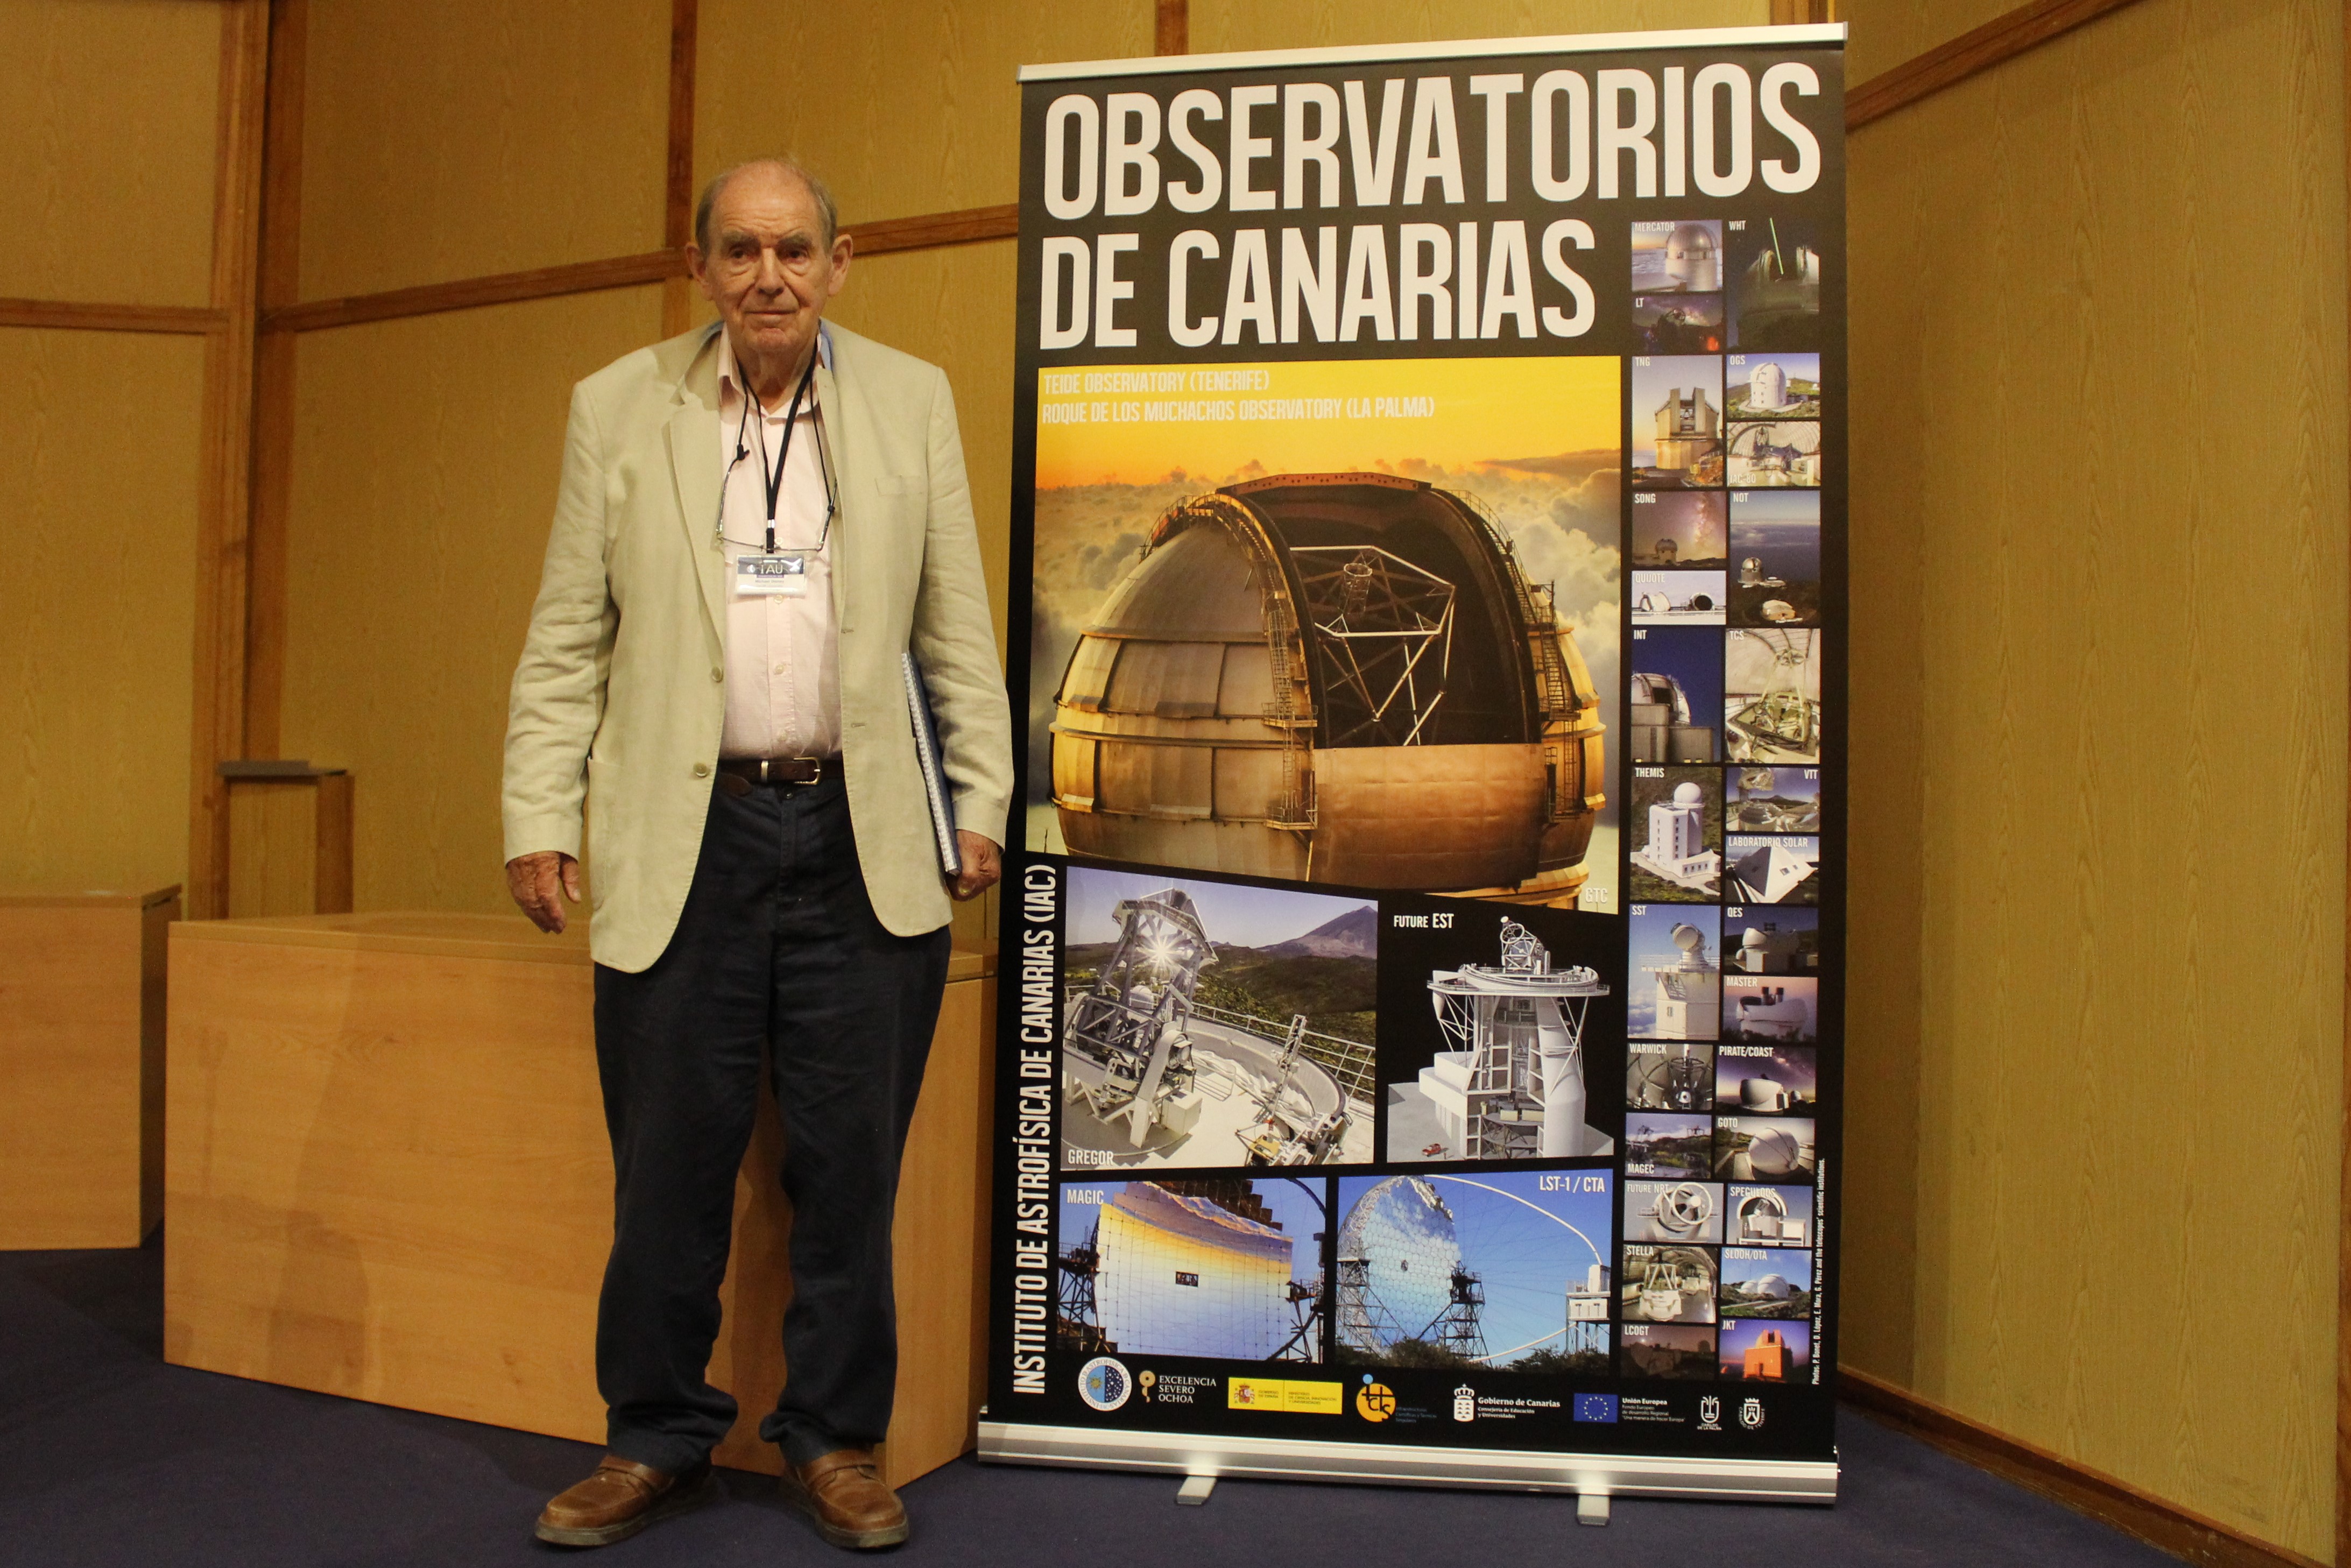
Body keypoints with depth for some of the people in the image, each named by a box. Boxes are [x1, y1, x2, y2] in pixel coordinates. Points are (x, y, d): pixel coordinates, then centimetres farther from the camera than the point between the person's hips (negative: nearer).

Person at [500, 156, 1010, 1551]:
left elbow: (959, 629, 8)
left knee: (850, 1163, 6)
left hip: (863, 847, 0)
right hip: (685, 838, 0)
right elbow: (568, 641, 7)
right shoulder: (618, 407, 8)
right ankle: (659, 1439, 26)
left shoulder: (914, 400, 8)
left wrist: (984, 801, 4)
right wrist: (541, 818, 0)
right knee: (669, 1164, 7)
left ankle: (837, 1440, 23)